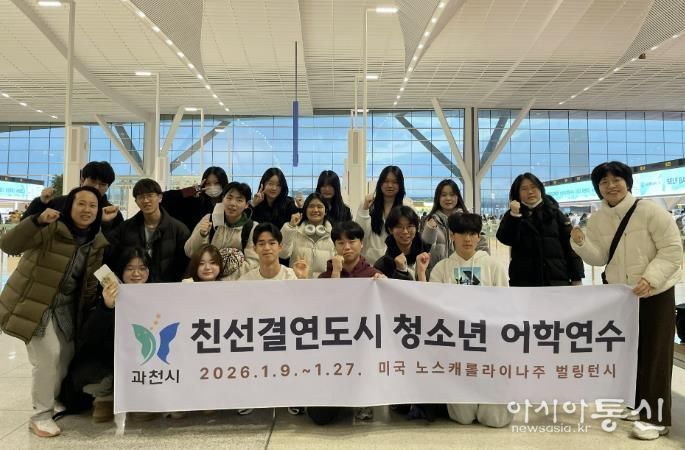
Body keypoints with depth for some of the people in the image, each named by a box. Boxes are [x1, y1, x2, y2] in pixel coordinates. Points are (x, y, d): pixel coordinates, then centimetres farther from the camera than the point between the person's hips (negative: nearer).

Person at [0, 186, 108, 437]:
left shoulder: (97, 242, -1)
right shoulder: (51, 229, -19)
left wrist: (92, 293, -3)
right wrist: (37, 220, -42)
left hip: (66, 307, 6)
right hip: (34, 304, -6)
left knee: (66, 356, 12)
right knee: (48, 356, -10)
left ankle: (55, 400, 36)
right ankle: (41, 416, 7)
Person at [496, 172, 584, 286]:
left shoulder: (554, 213, 9)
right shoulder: (512, 215, 9)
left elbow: (570, 246, 6)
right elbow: (506, 239, -9)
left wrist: (577, 277, 0)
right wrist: (514, 215, -21)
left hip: (557, 279, 1)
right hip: (524, 280, -1)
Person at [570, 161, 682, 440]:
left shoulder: (650, 211, -17)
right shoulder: (597, 219, -1)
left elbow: (672, 250, -17)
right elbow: (599, 258, -3)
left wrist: (649, 278, -30)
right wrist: (581, 243, -22)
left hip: (656, 293, -5)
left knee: (653, 353, -2)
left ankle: (656, 417, 7)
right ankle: (634, 402, 33)